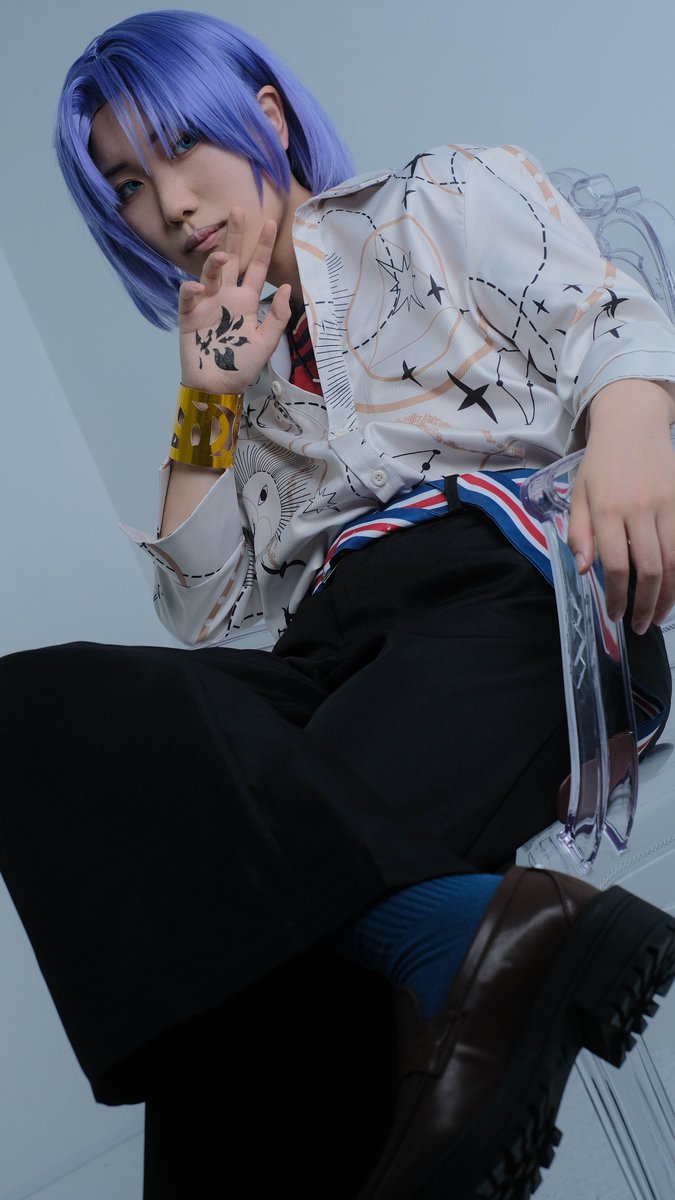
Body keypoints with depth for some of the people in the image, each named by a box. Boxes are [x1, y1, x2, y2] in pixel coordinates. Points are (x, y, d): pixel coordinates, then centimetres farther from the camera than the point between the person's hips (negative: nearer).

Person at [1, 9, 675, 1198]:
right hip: (336, 647, 5)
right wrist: (210, 403, 12)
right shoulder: (233, 367, 29)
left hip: (505, 590, -4)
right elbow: (204, 611, 22)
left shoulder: (451, 195, 20)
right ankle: (464, 934, -43)